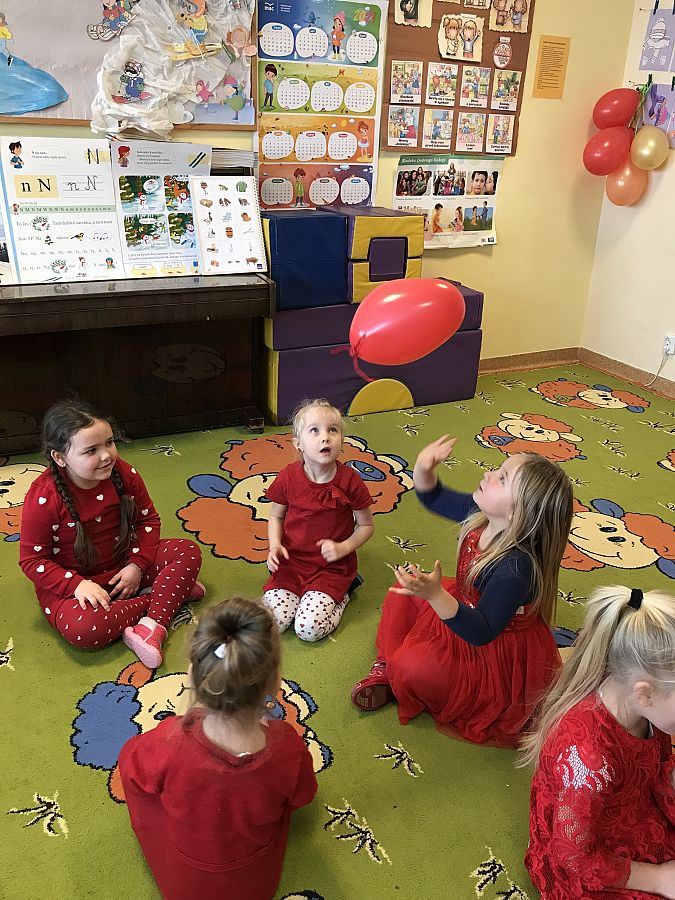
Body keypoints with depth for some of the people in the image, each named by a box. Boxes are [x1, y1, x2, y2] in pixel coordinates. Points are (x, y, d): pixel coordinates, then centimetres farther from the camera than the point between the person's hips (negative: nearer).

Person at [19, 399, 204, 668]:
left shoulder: (124, 474, -10)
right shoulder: (43, 498, -22)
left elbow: (148, 519, 3)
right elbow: (31, 559, -14)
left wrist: (137, 565, -11)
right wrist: (77, 585, -27)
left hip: (123, 567, 4)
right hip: (70, 582, -4)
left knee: (188, 551, -12)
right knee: (83, 630, -35)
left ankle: (152, 625, -25)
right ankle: (173, 592, -16)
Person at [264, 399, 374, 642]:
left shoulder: (350, 481, -13)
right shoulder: (288, 478, -8)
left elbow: (366, 525, -1)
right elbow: (276, 516, 8)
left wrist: (343, 548, -16)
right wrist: (275, 546, -10)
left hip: (331, 566, -2)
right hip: (291, 560, 2)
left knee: (308, 629, -17)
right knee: (272, 623, -13)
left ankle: (339, 598, 11)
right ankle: (302, 595, 14)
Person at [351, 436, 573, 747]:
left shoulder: (516, 567, -37)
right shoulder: (482, 514, -14)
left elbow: (482, 633, -38)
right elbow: (434, 498, 1)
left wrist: (435, 594, -51)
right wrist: (423, 469, -20)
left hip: (499, 654, -8)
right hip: (468, 608, 9)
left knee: (412, 668, -23)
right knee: (404, 593, 5)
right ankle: (385, 667, 17)